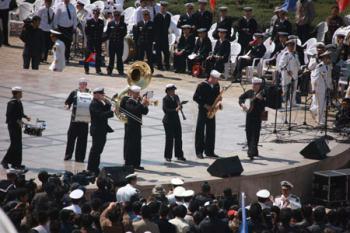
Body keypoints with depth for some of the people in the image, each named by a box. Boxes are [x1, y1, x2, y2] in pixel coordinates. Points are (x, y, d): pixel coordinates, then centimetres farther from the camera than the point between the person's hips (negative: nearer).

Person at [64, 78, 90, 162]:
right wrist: (67, 106, -12)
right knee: (71, 136, 5)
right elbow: (68, 102, 9)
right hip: (75, 118, 1)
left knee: (82, 138, 1)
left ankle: (79, 157, 8)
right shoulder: (74, 93, 6)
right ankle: (68, 155, 19)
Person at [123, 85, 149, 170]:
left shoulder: (139, 101, 11)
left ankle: (136, 164, 14)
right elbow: (134, 110, -26)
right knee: (130, 145, -5)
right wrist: (142, 103, -27)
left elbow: (145, 112, 8)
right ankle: (128, 164, -2)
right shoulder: (129, 102, -9)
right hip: (131, 127, -7)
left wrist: (146, 105, -8)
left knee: (137, 146, 9)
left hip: (137, 126, 7)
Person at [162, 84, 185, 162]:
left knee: (178, 137, 7)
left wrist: (179, 106, -10)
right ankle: (168, 156, 7)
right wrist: (175, 110, -25)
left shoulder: (176, 97, 9)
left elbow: (180, 106, 13)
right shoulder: (165, 99, -9)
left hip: (176, 120, 6)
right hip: (168, 121, -6)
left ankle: (179, 155, 15)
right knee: (169, 138, -2)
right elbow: (165, 109, -18)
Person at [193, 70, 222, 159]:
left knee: (211, 131, 6)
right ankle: (199, 152, 2)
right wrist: (205, 105, -16)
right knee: (200, 131, -2)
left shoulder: (216, 86, 6)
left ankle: (209, 151, 13)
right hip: (203, 111, -5)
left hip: (211, 111, 5)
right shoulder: (202, 85, -11)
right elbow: (195, 97, -11)